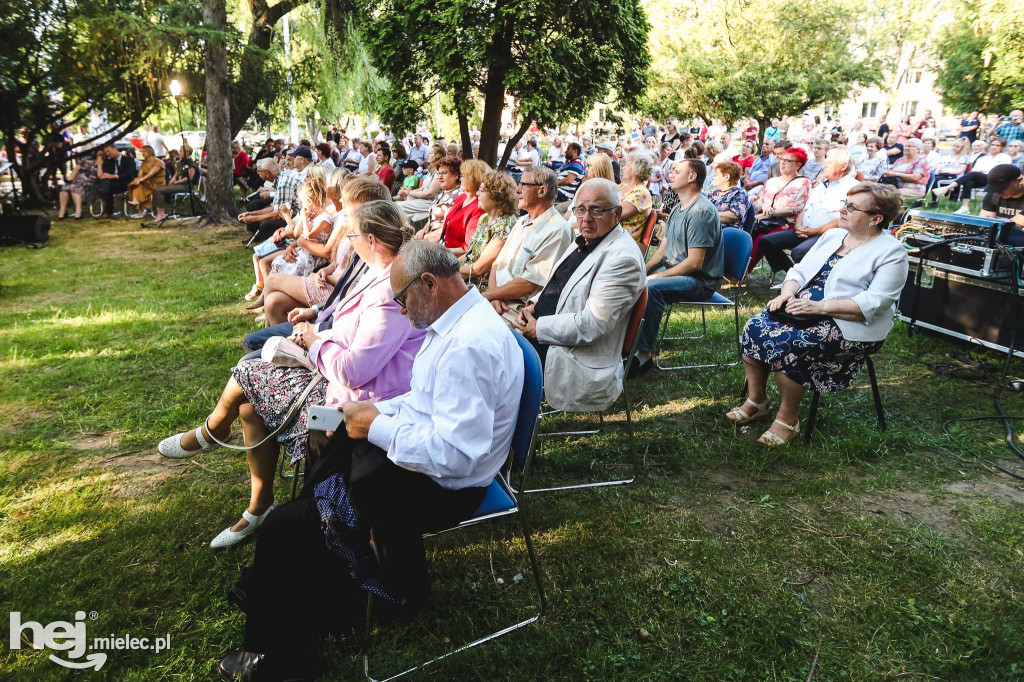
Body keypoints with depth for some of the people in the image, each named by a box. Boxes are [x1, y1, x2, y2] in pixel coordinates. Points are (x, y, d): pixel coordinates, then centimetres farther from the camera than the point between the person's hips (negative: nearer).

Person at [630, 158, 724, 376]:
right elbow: (663, 250, 16)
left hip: (700, 281, -10)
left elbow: (694, 263, -23)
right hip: (673, 270, 10)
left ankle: (644, 354, -27)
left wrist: (656, 276, -19)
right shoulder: (678, 209, 13)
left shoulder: (701, 211, -18)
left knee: (651, 289, -32)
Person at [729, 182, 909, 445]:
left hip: (848, 326, -7)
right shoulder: (832, 236, 15)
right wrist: (787, 293, -8)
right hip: (802, 308, 7)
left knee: (785, 343, -31)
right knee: (754, 328, -17)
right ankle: (756, 401, -1)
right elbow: (800, 271, 15)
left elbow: (873, 304, -19)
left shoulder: (891, 253, -7)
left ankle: (788, 419, -11)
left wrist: (820, 307, -25)